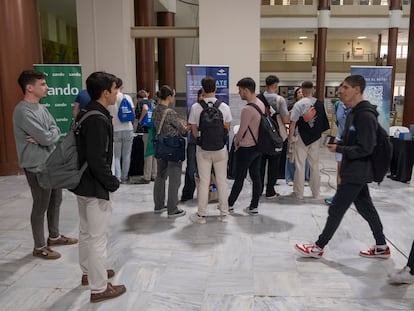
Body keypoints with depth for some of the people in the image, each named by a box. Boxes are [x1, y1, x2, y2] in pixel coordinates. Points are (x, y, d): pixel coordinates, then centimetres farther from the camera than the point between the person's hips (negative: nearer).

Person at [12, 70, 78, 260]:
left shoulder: (41, 108, 9)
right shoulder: (23, 112, -20)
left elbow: (56, 132, 3)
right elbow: (47, 138, -24)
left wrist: (43, 137, -14)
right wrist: (45, 137, -3)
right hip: (37, 167, -9)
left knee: (55, 201, 19)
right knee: (41, 207, 3)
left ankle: (54, 236, 36)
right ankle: (39, 247, 18)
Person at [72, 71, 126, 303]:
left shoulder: (86, 113, 8)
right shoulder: (98, 119, -23)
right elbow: (98, 160, -27)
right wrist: (112, 183, -16)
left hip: (83, 183, 10)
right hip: (95, 187, -10)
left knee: (87, 231, 22)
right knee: (98, 237, 1)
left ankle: (89, 272, 41)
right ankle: (99, 288, 14)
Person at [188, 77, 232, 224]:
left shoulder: (195, 107, -8)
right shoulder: (224, 107, -5)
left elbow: (194, 131, -1)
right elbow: (227, 129, 5)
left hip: (203, 149, -1)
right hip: (220, 148, 1)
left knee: (204, 181, 7)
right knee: (222, 181, 10)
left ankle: (201, 215, 15)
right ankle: (224, 213, 19)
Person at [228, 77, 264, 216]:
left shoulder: (247, 109, -24)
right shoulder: (261, 104, 3)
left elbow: (242, 130, -17)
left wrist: (236, 142, 2)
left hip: (246, 148, -8)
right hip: (258, 146, 8)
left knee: (239, 178, 5)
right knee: (256, 176, 11)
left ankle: (229, 204, 21)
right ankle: (254, 207, 19)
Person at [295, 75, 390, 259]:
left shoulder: (365, 115, -21)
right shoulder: (354, 112, 11)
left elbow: (366, 148, -23)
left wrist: (338, 149, -19)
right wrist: (337, 143, 2)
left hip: (356, 173, -10)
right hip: (355, 172, 10)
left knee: (336, 210, -1)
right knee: (365, 208, 17)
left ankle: (318, 248, 11)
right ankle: (381, 247, 30)